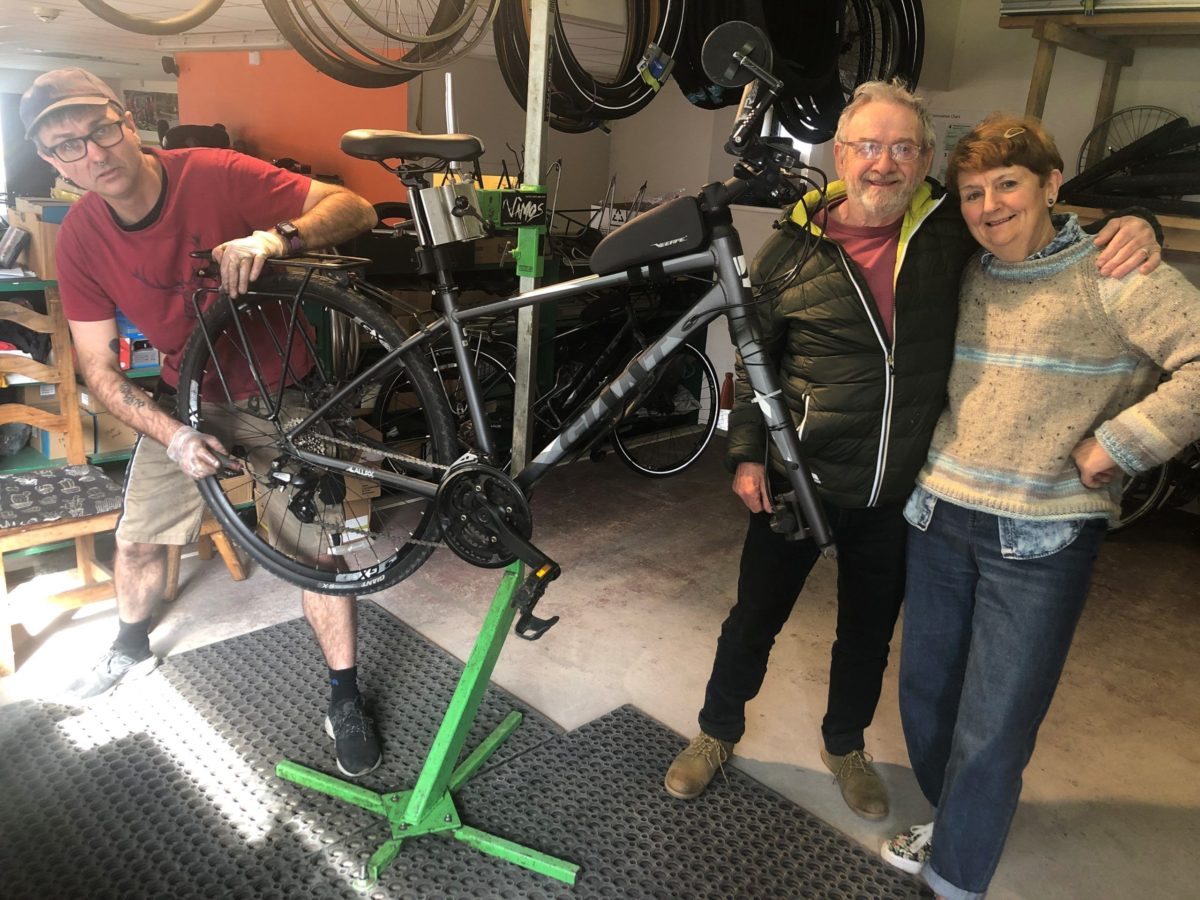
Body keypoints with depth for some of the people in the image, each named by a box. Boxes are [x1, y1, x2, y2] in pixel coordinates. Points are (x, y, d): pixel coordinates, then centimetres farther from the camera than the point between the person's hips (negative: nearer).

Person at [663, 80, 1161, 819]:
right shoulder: (794, 248, -7)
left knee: (870, 630, 19)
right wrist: (747, 453, -5)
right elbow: (754, 357, 0)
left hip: (898, 489, 2)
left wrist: (1129, 227, -9)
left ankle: (845, 745, 44)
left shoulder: (951, 230, -3)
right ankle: (717, 734, 36)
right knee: (756, 617, 11)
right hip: (800, 477, -2)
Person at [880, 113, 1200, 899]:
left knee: (993, 733, 2)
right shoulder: (962, 278, 8)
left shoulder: (1111, 276, -10)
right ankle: (953, 827, 43)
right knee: (925, 694, 18)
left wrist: (1111, 449, -18)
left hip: (1040, 540, -6)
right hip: (939, 518, 6)